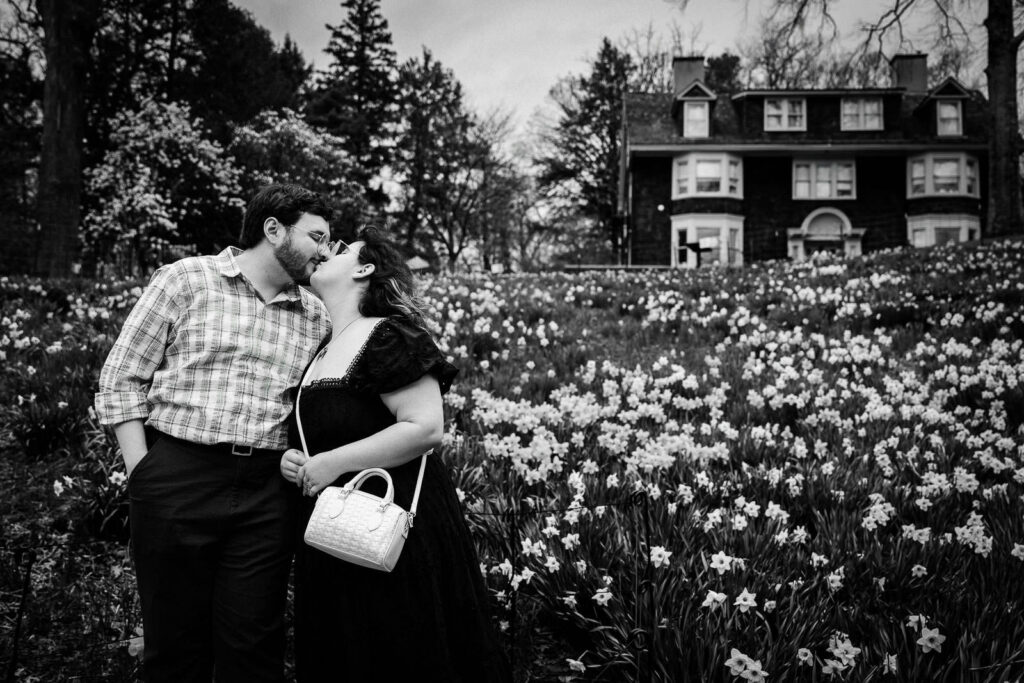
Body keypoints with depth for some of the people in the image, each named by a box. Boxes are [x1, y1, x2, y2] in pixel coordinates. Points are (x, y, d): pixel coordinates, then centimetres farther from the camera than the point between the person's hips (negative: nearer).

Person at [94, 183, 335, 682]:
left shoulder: (316, 318, 12)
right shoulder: (186, 279, 2)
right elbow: (122, 378, 1)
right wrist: (142, 472, -5)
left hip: (266, 492, 3)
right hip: (177, 477, -2)